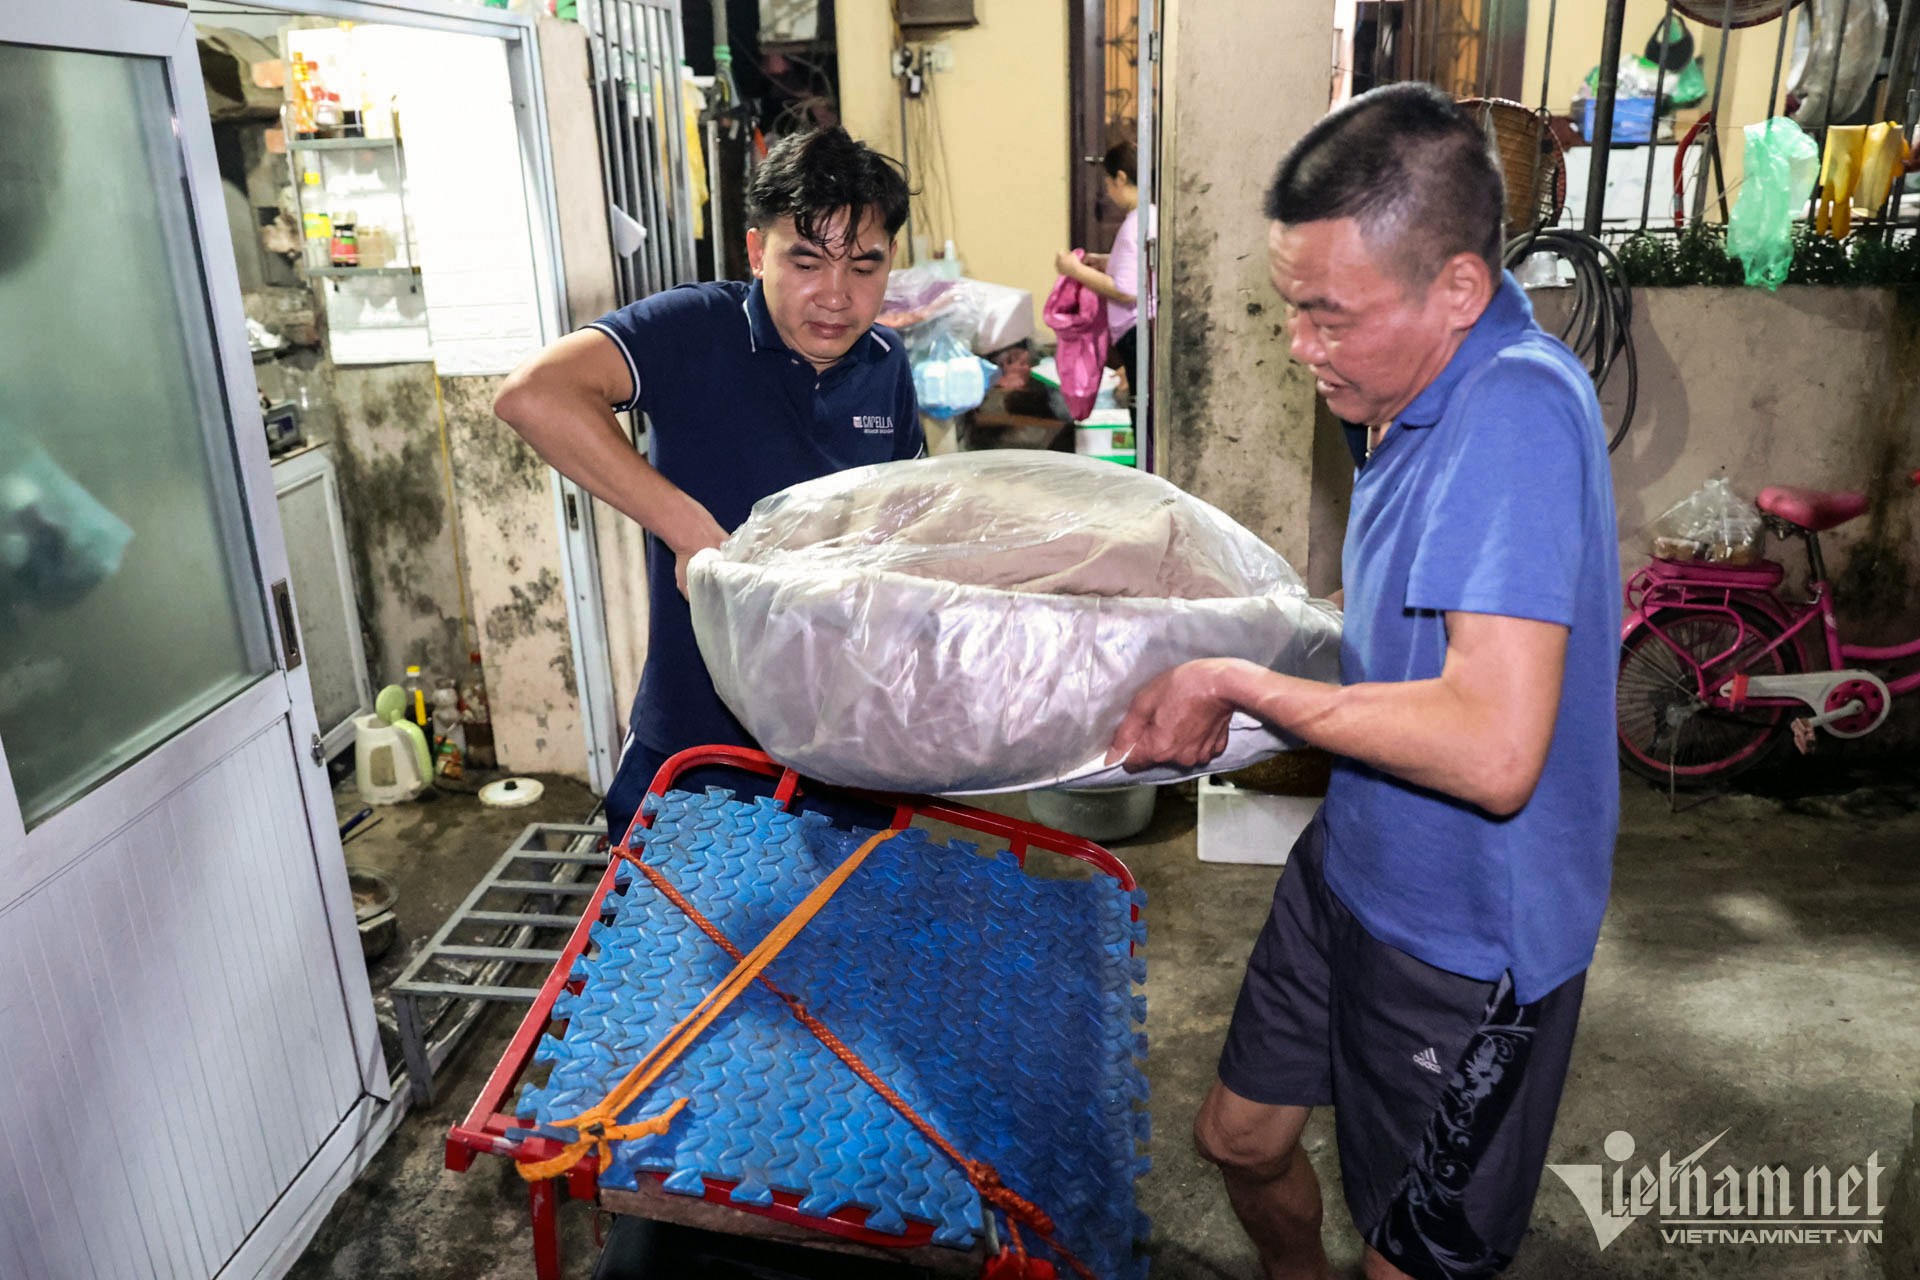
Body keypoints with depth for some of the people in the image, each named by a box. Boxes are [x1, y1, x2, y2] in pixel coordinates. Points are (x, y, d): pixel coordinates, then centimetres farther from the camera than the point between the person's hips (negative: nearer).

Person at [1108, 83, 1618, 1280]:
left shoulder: (1518, 409, -29)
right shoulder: (1427, 396, 0)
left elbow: (1493, 748, -37)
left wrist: (1246, 683, -26)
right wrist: (1228, 696, 3)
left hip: (1467, 945, -8)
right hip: (1352, 870, 8)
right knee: (1241, 1137, 24)